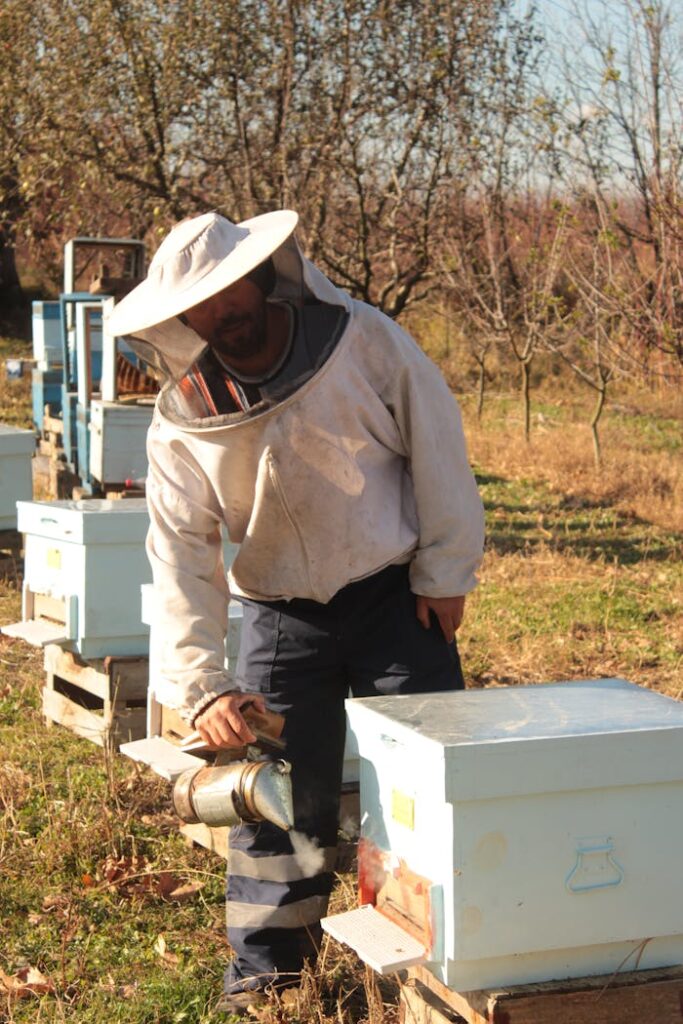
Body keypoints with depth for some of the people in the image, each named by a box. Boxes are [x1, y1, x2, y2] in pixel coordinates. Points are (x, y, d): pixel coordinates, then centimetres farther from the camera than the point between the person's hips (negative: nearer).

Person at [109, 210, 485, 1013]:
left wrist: (446, 569, -6)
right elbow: (181, 556, -11)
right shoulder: (181, 420, -10)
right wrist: (199, 689, -19)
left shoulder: (360, 340, -14)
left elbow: (435, 440, -7)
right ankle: (264, 960, 21)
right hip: (282, 615, 1)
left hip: (396, 593, -1)